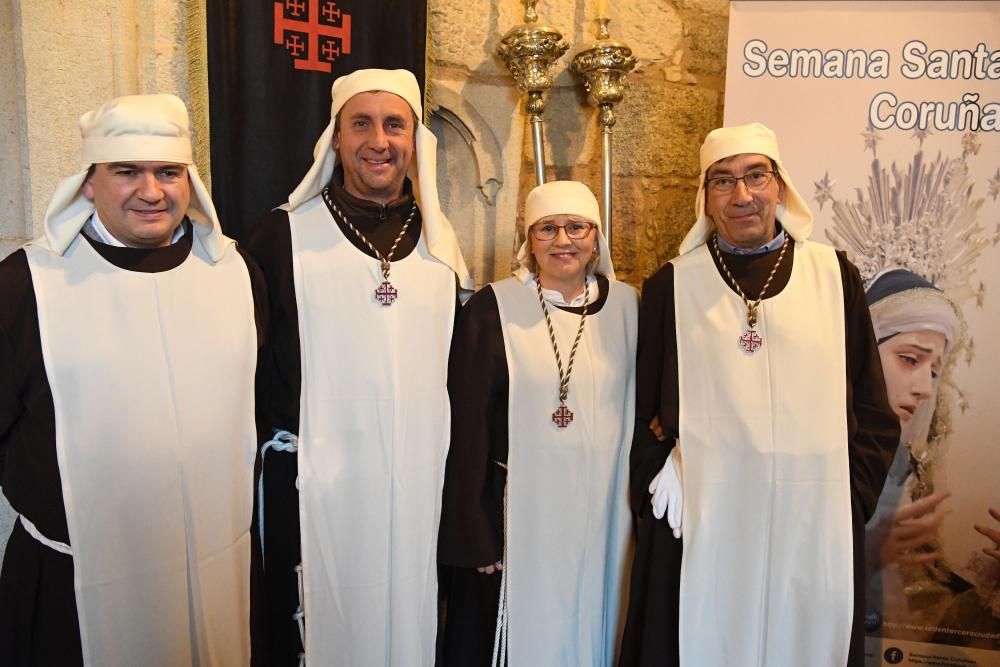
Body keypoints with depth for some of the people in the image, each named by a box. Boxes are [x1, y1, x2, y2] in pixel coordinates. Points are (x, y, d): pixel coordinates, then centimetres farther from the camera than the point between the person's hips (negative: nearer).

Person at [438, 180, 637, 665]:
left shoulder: (625, 306, 2)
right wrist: (473, 535, -8)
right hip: (519, 513, -3)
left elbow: (638, 409, 9)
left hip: (603, 511, 3)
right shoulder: (492, 308, -8)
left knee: (591, 628, 15)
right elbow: (468, 429, -7)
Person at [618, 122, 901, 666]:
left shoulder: (834, 275, 4)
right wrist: (660, 508, -3)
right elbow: (644, 415, 5)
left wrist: (849, 504, -1)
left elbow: (873, 414, 7)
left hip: (815, 529, 1)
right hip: (701, 528, -1)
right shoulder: (671, 287, 2)